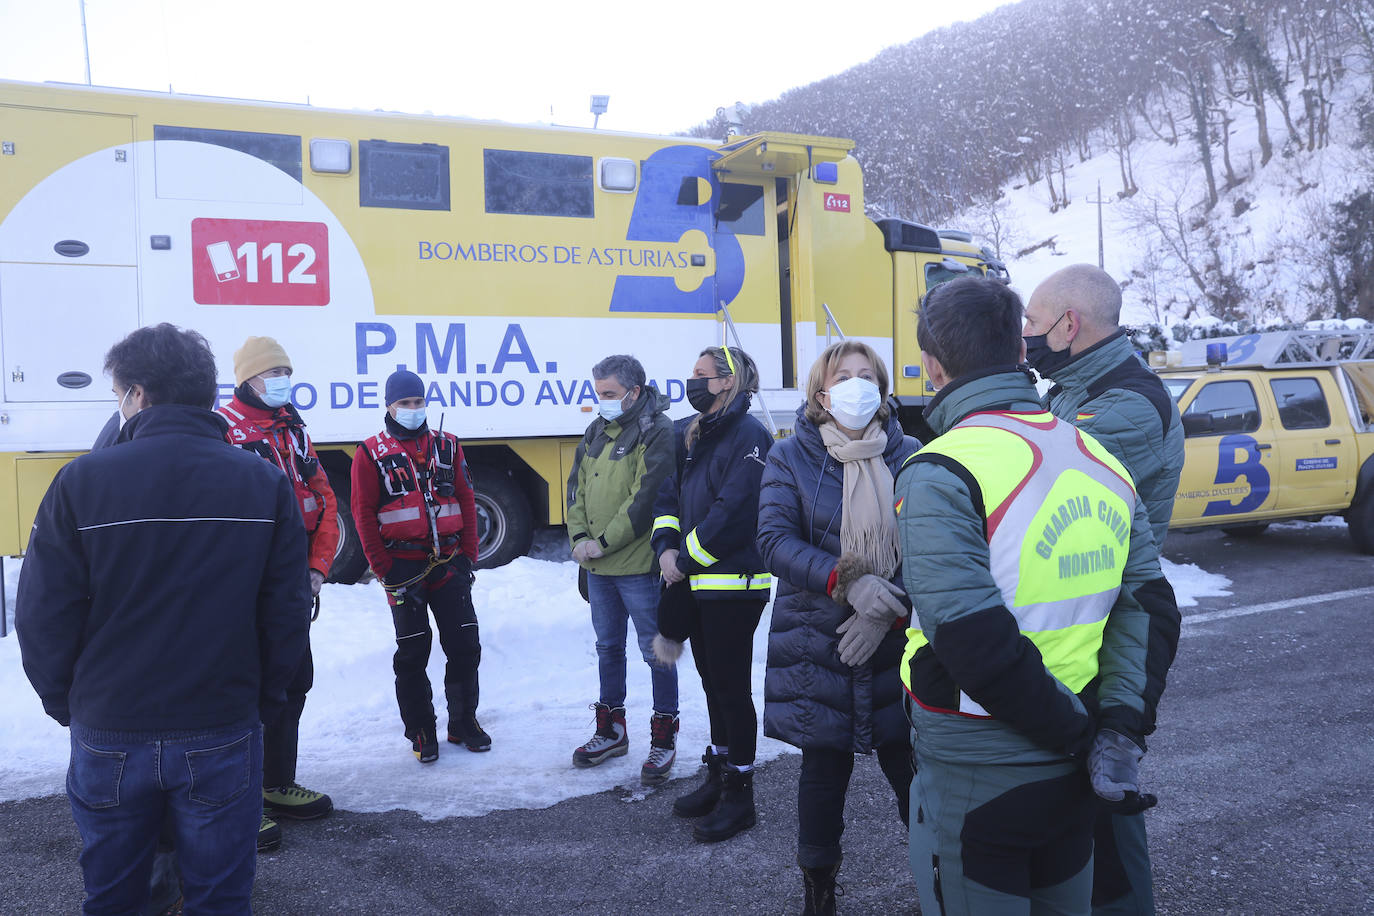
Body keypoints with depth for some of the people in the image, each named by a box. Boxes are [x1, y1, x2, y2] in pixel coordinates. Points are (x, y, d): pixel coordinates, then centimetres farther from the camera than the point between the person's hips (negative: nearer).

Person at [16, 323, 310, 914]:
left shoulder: (82, 482, -11)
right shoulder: (265, 484, -7)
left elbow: (43, 616, -7)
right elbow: (286, 614, -4)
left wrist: (65, 703, 9)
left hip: (109, 738, 0)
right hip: (224, 736, 0)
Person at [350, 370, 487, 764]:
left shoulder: (447, 446, 9)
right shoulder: (372, 453, 0)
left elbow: (466, 501, 9)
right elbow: (363, 513, -2)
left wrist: (468, 554, 2)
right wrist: (383, 568, -8)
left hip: (448, 561, 3)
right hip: (404, 565, -3)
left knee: (464, 643, 4)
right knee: (412, 651, 4)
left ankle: (464, 722, 20)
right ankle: (420, 731, 17)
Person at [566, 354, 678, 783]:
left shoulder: (657, 432, -12)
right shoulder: (597, 430, 11)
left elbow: (646, 498, -18)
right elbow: (577, 486, 11)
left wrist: (603, 542, -17)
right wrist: (579, 537, -3)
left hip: (639, 566, -7)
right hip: (598, 568, 8)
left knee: (655, 652, 3)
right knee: (608, 648, 18)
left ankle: (664, 738, 16)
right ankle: (611, 732, 33)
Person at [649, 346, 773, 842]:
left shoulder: (748, 435, -14)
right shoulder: (695, 435, 15)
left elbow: (734, 510, -21)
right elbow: (669, 494, 14)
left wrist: (686, 559, -14)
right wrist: (667, 546, -4)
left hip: (732, 586, -9)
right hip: (695, 584, 9)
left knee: (732, 688, 0)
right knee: (712, 682, 18)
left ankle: (739, 795, 12)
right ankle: (718, 778, 31)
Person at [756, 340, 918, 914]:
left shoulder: (910, 457, 3)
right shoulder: (790, 459, 1)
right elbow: (775, 541, -9)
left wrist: (890, 609, -14)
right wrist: (848, 581, -22)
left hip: (897, 645, 1)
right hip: (817, 646, 0)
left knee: (910, 766, 2)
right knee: (825, 771, 9)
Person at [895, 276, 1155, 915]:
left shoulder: (939, 473, -19)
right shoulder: (1100, 459, 5)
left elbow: (975, 644, -25)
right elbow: (1142, 604, 4)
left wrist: (1076, 729, -13)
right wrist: (1117, 725, -3)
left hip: (975, 776, -6)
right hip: (1070, 771, 7)